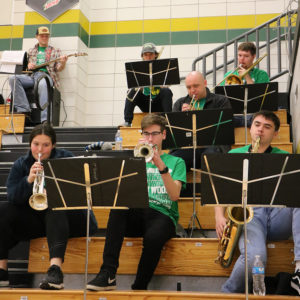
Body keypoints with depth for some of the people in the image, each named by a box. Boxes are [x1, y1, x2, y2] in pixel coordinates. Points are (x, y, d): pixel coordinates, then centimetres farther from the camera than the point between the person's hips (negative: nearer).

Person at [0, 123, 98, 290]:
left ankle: (56, 268, -50)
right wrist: (29, 180, -26)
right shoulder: (21, 164, 6)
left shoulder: (65, 159, -1)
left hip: (66, 218, -3)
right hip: (35, 218, 3)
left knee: (55, 207, -35)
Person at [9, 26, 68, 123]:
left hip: (46, 75, -4)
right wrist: (28, 66, 3)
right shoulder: (31, 51, 27)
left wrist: (62, 63, -17)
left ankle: (44, 119, -50)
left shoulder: (55, 51, 19)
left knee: (42, 84, -42)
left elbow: (58, 68, 7)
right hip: (31, 75, 4)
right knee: (13, 78, -26)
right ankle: (23, 109, -32)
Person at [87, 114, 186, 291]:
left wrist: (161, 165, -14)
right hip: (137, 213, 2)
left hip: (163, 215, -2)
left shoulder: (176, 162, 16)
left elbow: (174, 196, -2)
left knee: (153, 237, -37)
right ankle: (108, 274, -33)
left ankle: (139, 288, -14)